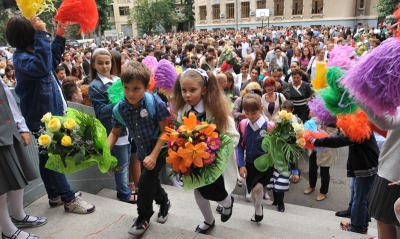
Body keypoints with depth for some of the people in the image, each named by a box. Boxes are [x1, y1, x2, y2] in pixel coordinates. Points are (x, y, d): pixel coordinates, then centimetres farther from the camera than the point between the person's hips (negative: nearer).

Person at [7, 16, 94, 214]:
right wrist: (42, 35, -38)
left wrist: (60, 37, 18)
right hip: (42, 118, -10)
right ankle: (70, 200, 9)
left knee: (48, 157, 17)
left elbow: (52, 60, 26)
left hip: (49, 114, 10)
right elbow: (42, 67, -44)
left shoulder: (30, 53, 7)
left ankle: (55, 195, 31)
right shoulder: (22, 58, -22)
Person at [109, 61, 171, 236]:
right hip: (143, 152, 5)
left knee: (145, 182, -9)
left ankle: (144, 217, 17)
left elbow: (165, 131, -21)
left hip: (160, 150, -5)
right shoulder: (120, 108, -14)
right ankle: (164, 202, 50)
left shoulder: (156, 103, -26)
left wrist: (154, 155, -24)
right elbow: (115, 132, 1)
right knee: (151, 182, 19)